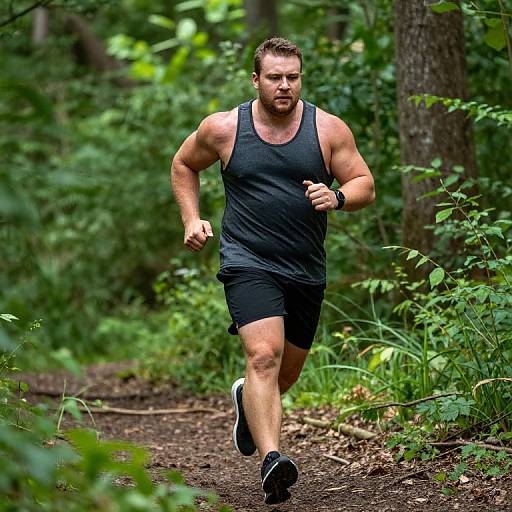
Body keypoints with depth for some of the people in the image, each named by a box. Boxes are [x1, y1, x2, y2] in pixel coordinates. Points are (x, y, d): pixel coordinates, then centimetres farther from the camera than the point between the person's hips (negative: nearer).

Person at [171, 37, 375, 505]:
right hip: (248, 263, -3)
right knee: (264, 354, -25)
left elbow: (365, 186, 3)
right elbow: (183, 165, 15)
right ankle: (271, 459, -33)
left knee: (288, 370, 17)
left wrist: (337, 197, -19)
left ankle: (248, 399, 52)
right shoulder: (223, 128, -3)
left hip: (306, 271, 3)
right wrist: (192, 220, 3)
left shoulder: (328, 129, -1)